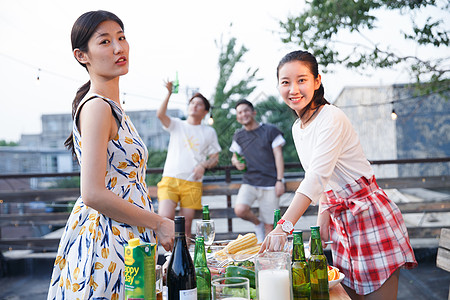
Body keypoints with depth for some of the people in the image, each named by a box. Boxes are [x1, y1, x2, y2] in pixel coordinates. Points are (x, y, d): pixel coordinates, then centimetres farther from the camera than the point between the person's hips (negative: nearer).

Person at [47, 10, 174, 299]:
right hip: (105, 241, -9)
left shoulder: (112, 108, 14)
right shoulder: (96, 107, -15)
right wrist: (159, 223, -16)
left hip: (124, 238, 9)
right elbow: (94, 194, -23)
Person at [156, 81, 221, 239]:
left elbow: (215, 158, 15)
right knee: (165, 218, -18)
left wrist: (203, 165, -5)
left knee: (186, 225, -2)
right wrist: (169, 94, -16)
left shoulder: (209, 132, 15)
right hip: (170, 179, -1)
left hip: (192, 183, 1)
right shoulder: (177, 125, 13)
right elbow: (160, 115, -7)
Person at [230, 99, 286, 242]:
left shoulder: (270, 131, 3)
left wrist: (280, 180, -7)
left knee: (269, 225, -3)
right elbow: (234, 156, 24)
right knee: (240, 210, -23)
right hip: (249, 182, 3)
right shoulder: (239, 136, 13)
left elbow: (278, 155, 1)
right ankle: (257, 223, 7)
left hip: (270, 183, -3)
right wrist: (236, 162, -1)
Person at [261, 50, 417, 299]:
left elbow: (317, 176, -31)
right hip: (340, 219, 8)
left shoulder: (331, 118, -19)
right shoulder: (297, 129, 8)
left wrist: (284, 226, -39)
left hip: (369, 213, -8)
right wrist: (323, 212, 1)